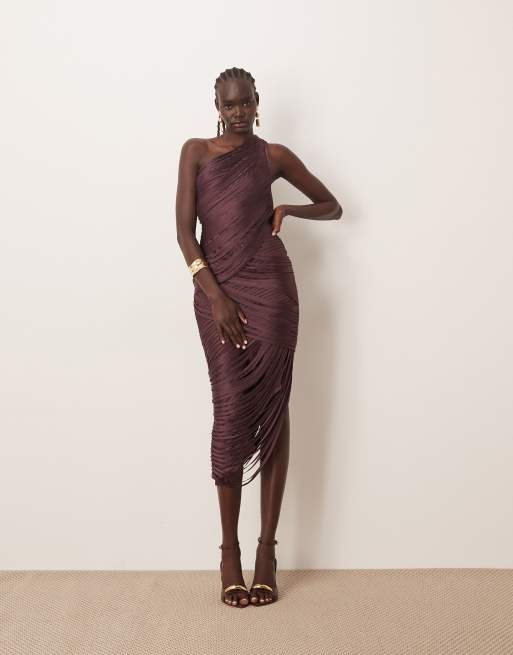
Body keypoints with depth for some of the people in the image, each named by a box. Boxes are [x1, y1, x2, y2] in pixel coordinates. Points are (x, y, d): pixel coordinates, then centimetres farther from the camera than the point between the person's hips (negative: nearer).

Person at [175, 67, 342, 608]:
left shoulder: (274, 156, 12)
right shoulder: (196, 151, 11)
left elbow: (332, 206, 21)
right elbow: (184, 229, 1)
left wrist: (287, 209, 1)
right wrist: (215, 295, -11)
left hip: (269, 286, 1)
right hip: (217, 289, 0)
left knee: (272, 411, -1)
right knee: (231, 412, -3)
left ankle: (267, 549, 10)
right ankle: (229, 549, 10)